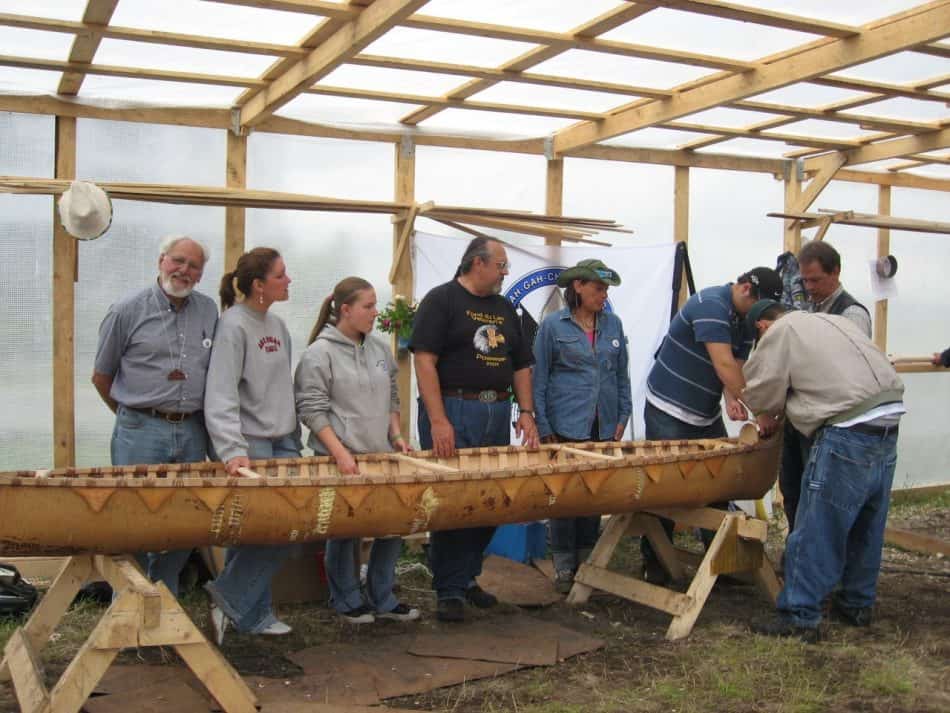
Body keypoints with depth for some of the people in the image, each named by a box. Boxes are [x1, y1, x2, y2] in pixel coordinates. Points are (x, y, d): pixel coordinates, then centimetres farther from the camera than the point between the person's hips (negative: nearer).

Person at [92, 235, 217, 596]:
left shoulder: (209, 311, 8)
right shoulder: (127, 311, -3)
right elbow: (101, 377, 6)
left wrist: (191, 417, 12)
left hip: (192, 434, 4)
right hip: (140, 433, -4)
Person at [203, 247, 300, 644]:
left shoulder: (277, 325, 12)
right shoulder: (234, 325, -13)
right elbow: (220, 397, -22)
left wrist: (295, 441, 17)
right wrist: (233, 451, -32)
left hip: (282, 444, 8)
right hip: (250, 447, -8)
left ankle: (254, 614, 18)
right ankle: (234, 601, 12)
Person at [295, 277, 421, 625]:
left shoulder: (380, 351, 10)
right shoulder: (320, 353, -9)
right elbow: (312, 410, -12)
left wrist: (396, 436, 6)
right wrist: (340, 452, -19)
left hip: (383, 458, 6)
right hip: (340, 460, -6)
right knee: (346, 531, 4)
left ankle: (382, 599, 24)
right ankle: (347, 601, 23)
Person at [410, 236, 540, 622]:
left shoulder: (505, 309, 17)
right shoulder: (441, 300, -5)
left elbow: (521, 365, 18)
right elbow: (425, 361, -14)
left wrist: (526, 411, 3)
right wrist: (438, 420, -22)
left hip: (497, 415, 7)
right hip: (452, 413, -7)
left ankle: (467, 577, 26)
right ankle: (448, 591, 7)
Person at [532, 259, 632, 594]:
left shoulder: (613, 324, 8)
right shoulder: (553, 325, -4)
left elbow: (622, 375, 13)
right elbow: (538, 378, -3)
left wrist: (623, 416, 7)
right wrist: (543, 427, -8)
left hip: (603, 427, 4)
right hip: (566, 426, -4)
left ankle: (587, 561, 23)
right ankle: (564, 568, 13)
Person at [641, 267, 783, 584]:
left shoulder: (745, 320, 5)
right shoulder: (710, 305, -23)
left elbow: (735, 366, 2)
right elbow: (724, 365, -31)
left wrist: (731, 399, -20)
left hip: (707, 415, 8)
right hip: (669, 413, -8)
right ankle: (654, 564, 10)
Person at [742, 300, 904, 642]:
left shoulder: (779, 334, 2)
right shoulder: (834, 320, 23)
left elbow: (761, 397, 5)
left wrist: (770, 417, 27)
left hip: (848, 431, -8)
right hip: (889, 420, 8)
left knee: (816, 529, -1)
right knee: (867, 524, 19)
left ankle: (800, 617, 4)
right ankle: (858, 604, 32)